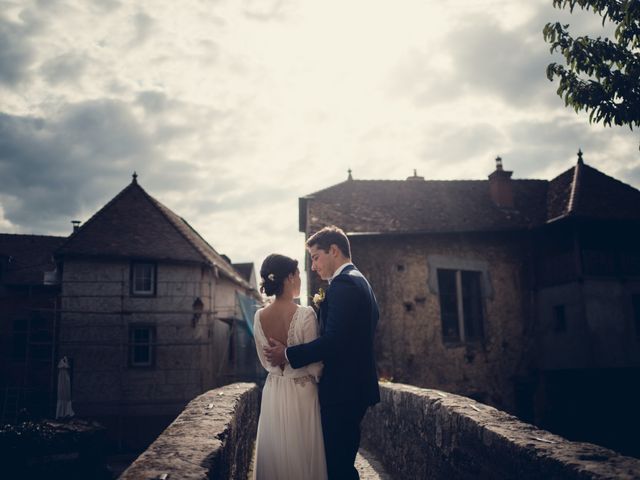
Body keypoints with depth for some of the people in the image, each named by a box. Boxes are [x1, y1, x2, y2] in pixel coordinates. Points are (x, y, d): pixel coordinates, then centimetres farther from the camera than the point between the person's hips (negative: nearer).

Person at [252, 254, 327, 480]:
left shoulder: (259, 317, -2)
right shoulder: (305, 314, -18)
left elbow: (264, 361, 9)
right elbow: (314, 365, -13)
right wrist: (320, 378, 6)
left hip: (272, 394, 5)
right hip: (301, 394, -5)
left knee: (275, 456, 16)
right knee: (302, 455, 8)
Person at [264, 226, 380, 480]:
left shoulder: (343, 284, -16)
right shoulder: (360, 281, 17)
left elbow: (333, 340, -24)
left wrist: (288, 354, -16)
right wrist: (324, 306, 12)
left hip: (341, 392, -11)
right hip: (356, 388, 11)